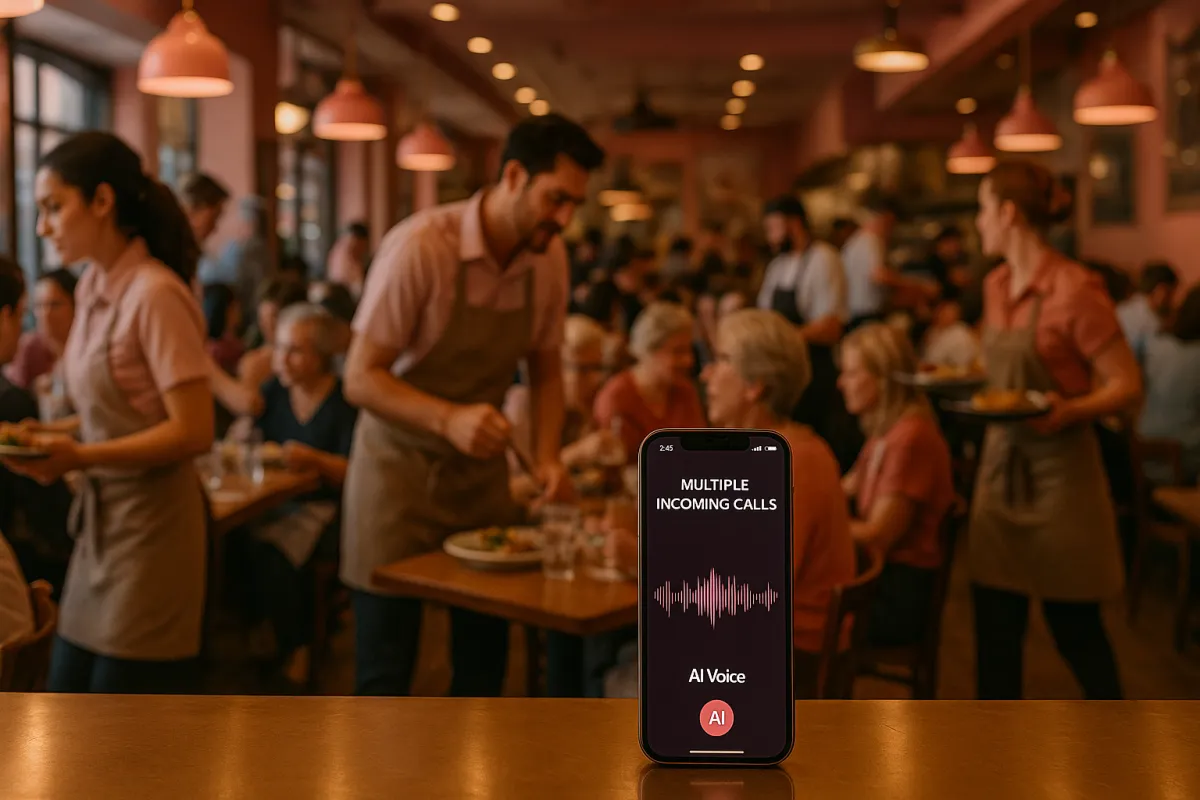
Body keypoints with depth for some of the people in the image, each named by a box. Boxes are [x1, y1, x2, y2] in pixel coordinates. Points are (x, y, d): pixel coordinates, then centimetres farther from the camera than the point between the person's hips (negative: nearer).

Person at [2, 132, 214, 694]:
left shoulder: (155, 295, -17)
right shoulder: (95, 290, 8)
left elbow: (194, 432, -19)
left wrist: (81, 457, -23)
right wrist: (49, 439, 1)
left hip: (150, 524, -8)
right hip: (100, 519, 8)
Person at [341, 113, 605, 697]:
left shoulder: (549, 256, -4)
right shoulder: (420, 246, -22)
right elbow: (360, 379, -21)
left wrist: (547, 456, -9)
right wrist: (447, 418, -37)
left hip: (481, 469, 5)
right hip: (399, 468, -5)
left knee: (484, 656, 13)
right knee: (384, 670, 2)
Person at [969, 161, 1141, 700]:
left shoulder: (1075, 290, -15)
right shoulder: (996, 287, 8)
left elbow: (1127, 386, -14)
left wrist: (1070, 411, -30)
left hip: (1059, 472, -6)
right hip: (1001, 464, 7)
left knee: (1074, 626, 6)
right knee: (995, 625, 8)